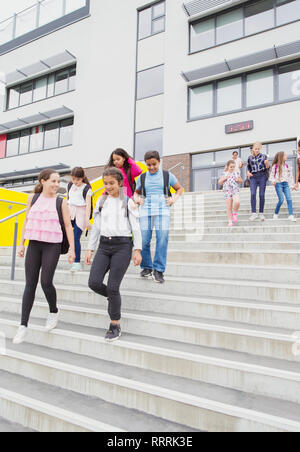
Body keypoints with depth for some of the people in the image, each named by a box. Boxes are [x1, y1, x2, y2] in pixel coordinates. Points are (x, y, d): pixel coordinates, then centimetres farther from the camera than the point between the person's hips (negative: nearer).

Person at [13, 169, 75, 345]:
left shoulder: (61, 202, 0)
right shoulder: (33, 198, 8)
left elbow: (68, 226, -1)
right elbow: (27, 221, 13)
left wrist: (72, 249, -7)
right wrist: (22, 244, 11)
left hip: (52, 246, -3)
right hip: (34, 245, 3)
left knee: (46, 282, -7)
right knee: (30, 284, 2)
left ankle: (54, 312, 22)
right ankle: (23, 326, 9)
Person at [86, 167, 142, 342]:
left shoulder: (128, 202, 2)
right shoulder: (101, 201, 12)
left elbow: (136, 228, 0)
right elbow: (96, 227, 14)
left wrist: (137, 250, -8)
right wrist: (90, 249, 11)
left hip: (122, 246, -4)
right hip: (104, 246, 4)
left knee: (113, 287, -7)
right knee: (94, 282, -10)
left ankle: (115, 325, 13)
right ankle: (114, 298, 23)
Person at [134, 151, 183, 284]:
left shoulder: (167, 175, 10)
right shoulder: (142, 178, 15)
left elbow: (179, 188, 21)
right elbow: (136, 192, 28)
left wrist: (174, 199, 3)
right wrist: (137, 199, 6)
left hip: (162, 210, -1)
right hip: (146, 211, 2)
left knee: (162, 239, -11)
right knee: (143, 240, -4)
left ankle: (158, 270, -2)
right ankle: (147, 267, 14)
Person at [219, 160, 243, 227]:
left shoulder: (237, 173, 9)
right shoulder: (224, 174, 6)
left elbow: (241, 181, 18)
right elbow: (219, 183, 9)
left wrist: (238, 180, -4)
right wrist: (223, 179, -10)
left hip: (235, 191, 0)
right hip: (227, 192, 0)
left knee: (237, 202, -27)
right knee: (229, 207, 2)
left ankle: (235, 213, 1)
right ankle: (230, 221, 12)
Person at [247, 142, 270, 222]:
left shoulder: (264, 156, 9)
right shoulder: (250, 158, 13)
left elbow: (267, 168, 6)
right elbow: (248, 167, 22)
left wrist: (267, 163, -16)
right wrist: (248, 172, 1)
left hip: (262, 176, -1)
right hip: (253, 177, 1)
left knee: (262, 195, -4)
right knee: (253, 194, -14)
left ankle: (261, 213, 3)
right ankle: (254, 213, -16)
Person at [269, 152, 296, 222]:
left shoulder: (287, 166, 11)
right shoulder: (275, 166, 0)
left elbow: (290, 175, 16)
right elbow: (272, 175, 3)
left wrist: (293, 185, 14)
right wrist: (273, 181, -16)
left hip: (286, 184, 4)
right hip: (278, 184, -4)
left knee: (289, 199, -9)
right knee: (281, 200, -10)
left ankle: (291, 215, -10)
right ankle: (276, 214, 11)